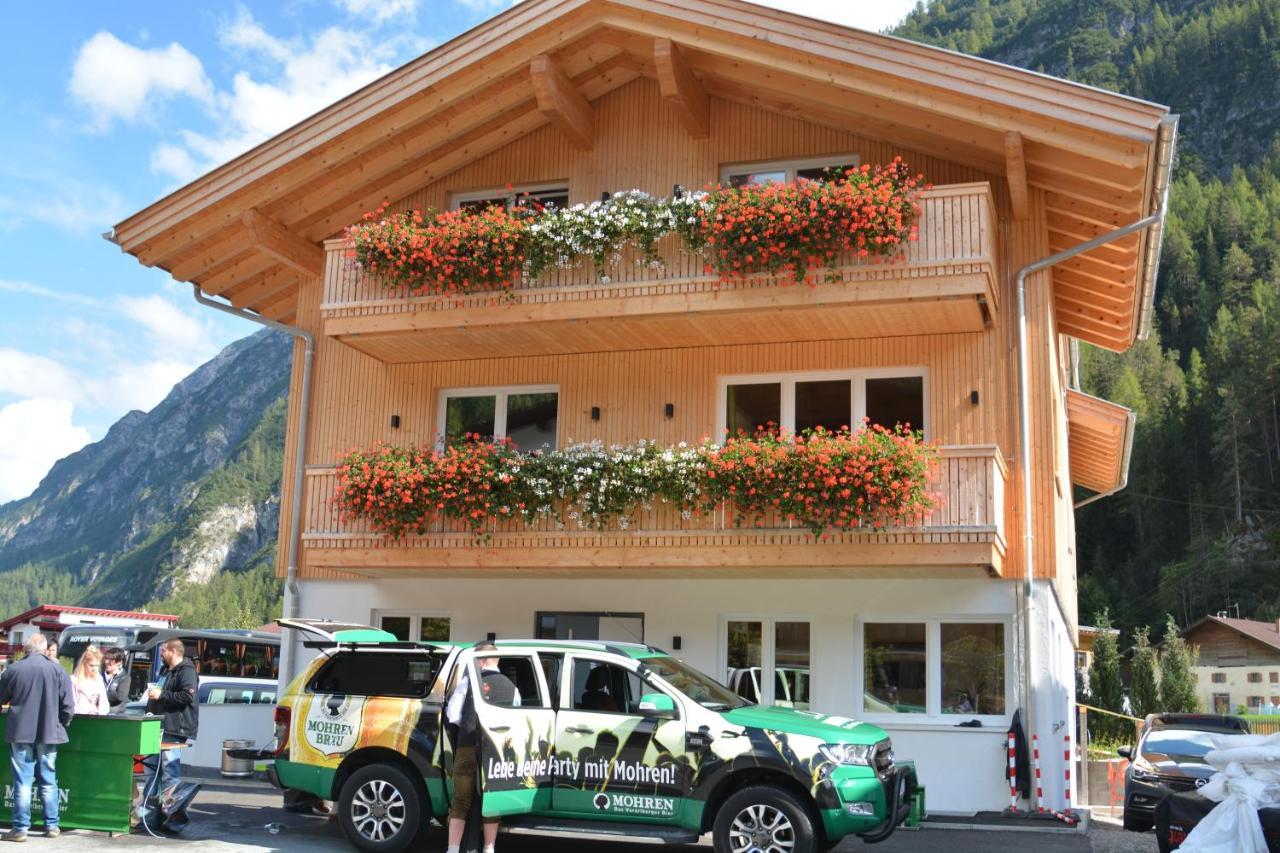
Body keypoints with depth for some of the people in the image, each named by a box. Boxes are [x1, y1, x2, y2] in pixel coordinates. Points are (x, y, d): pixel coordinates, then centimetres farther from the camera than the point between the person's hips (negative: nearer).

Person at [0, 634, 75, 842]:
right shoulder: (57, 670, -6)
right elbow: (68, 707, -6)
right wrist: (60, 724, 12)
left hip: (20, 733, -1)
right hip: (48, 733, 1)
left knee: (22, 782, 4)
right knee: (48, 781, 11)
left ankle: (20, 828, 4)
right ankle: (52, 826, 15)